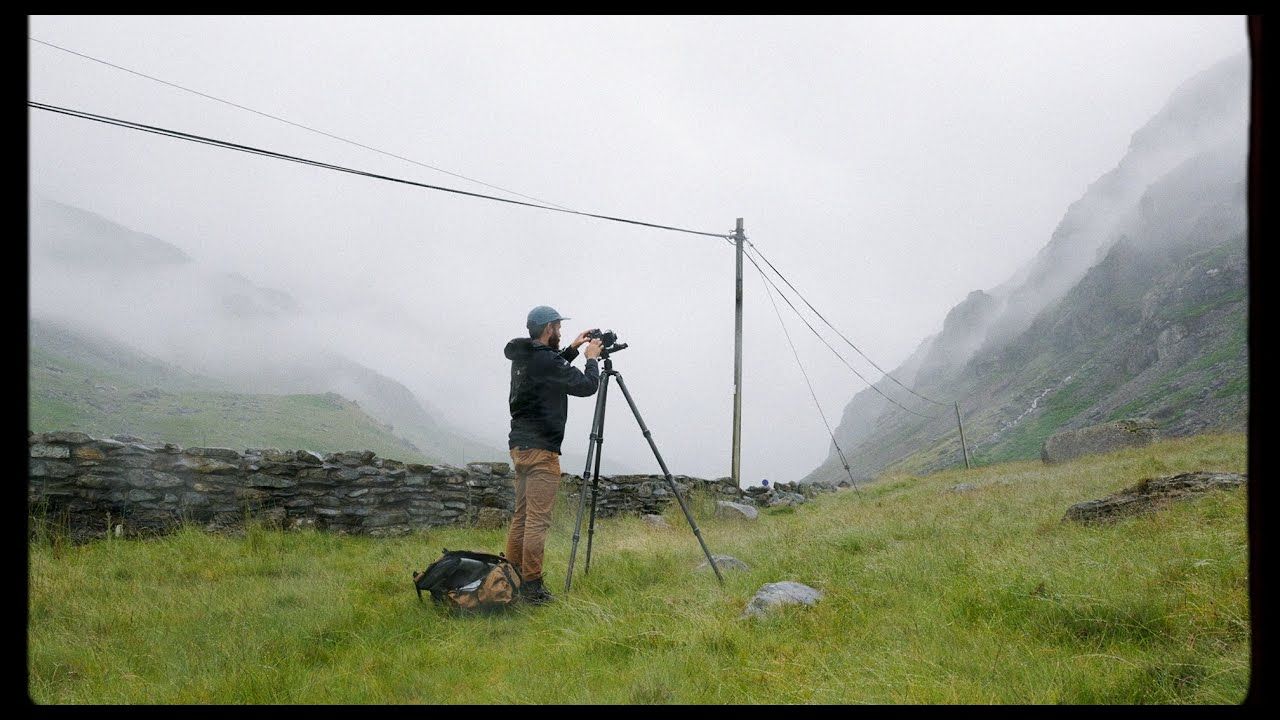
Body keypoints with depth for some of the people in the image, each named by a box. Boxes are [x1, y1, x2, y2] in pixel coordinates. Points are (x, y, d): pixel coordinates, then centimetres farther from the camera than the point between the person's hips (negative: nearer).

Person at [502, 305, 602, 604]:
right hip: (541, 449, -9)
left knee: (521, 516, 13)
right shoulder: (547, 360, -16)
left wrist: (572, 350, 26)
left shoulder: (523, 358, 11)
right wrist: (591, 358, 3)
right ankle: (531, 585, -7)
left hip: (519, 445, 9)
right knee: (538, 519, -7)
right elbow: (587, 386, -13)